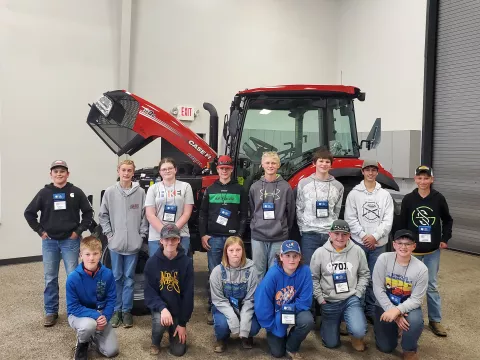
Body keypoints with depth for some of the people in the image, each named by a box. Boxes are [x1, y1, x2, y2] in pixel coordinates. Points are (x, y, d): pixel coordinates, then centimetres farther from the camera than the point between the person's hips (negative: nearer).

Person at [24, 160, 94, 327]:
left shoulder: (76, 192, -1)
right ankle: (51, 311, 20)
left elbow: (88, 212, 3)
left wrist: (79, 230, -4)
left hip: (70, 241, -1)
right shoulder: (44, 193, 2)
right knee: (50, 278, 8)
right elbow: (29, 213, 8)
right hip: (49, 241, 2)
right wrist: (40, 231, 0)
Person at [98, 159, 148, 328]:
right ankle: (116, 310, 21)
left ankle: (127, 310, 19)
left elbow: (145, 215, 2)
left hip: (134, 244, 0)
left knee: (129, 278, 9)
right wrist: (109, 234, -1)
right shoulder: (110, 192, 0)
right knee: (117, 278, 10)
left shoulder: (140, 192, -1)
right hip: (115, 243, 0)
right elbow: (103, 215, 6)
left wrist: (142, 235, -2)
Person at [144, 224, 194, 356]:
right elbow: (149, 292, -11)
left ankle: (173, 330, 33)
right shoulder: (152, 262, -12)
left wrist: (183, 323, -9)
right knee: (160, 321, -33)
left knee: (178, 350, -2)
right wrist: (162, 308, -29)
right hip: (160, 306, -1)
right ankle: (155, 343, 3)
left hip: (178, 309, 1)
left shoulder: (186, 262, -12)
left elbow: (188, 294, -9)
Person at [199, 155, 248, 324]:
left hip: (232, 238, 0)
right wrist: (203, 235, -2)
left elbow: (244, 214, 4)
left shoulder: (239, 190, 7)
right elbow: (203, 214, 8)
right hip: (213, 238, 1)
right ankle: (212, 309, 12)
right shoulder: (210, 190, 9)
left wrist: (239, 235, -6)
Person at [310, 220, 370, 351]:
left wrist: (357, 294, -3)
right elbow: (313, 278, 1)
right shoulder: (320, 253, -8)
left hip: (351, 299, 0)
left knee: (359, 331, -26)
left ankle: (356, 337, 13)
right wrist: (320, 298, -4)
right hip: (329, 302, 0)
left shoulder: (357, 251, -5)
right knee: (331, 343, 7)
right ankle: (326, 324, 40)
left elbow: (364, 274, 6)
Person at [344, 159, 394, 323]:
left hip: (379, 244, 2)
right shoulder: (354, 194, 1)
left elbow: (388, 220, -1)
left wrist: (375, 236, -12)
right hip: (359, 242, -1)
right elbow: (350, 218, -4)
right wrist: (363, 235, -13)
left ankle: (371, 311, 17)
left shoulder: (385, 195, 6)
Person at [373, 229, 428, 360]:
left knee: (415, 321, -35)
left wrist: (398, 310, -33)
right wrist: (392, 311, -23)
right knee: (386, 347, -1)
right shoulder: (383, 259, -18)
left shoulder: (421, 269, -19)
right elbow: (378, 289, -16)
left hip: (407, 306, 0)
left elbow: (416, 299, -17)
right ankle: (393, 329, 36)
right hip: (385, 305, 1)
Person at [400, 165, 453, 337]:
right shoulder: (408, 199, -6)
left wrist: (445, 239, 2)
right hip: (412, 250, 0)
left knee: (432, 286, 8)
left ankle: (435, 320, 19)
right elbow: (402, 223, 0)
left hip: (433, 250, 0)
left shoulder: (439, 198, -5)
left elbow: (448, 220, 9)